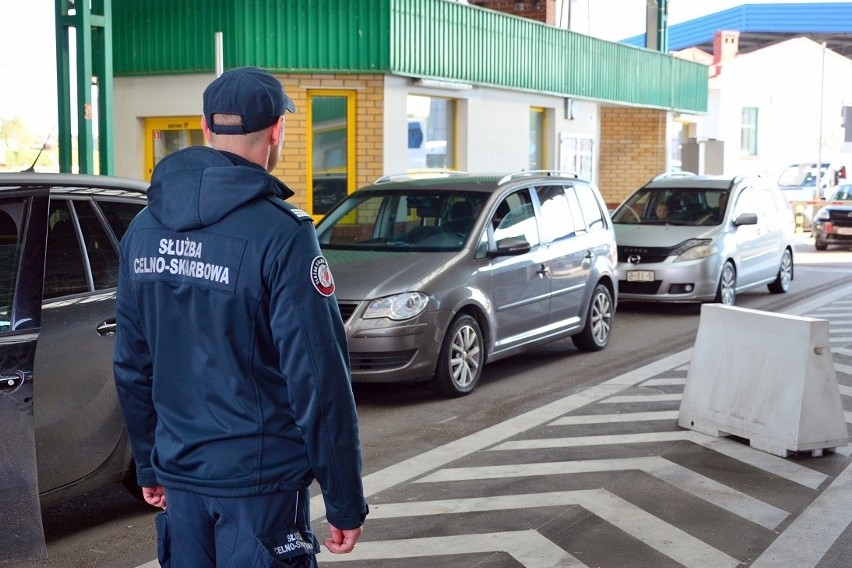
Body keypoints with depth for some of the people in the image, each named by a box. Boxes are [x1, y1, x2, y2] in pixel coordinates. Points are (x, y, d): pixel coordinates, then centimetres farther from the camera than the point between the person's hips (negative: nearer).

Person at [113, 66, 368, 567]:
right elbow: (319, 379, -18)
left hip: (179, 472, 6)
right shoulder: (281, 234, -17)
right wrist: (346, 501, -11)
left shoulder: (144, 230, 3)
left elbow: (132, 365, 9)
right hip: (259, 478, -6)